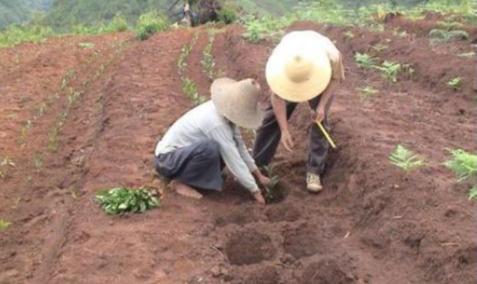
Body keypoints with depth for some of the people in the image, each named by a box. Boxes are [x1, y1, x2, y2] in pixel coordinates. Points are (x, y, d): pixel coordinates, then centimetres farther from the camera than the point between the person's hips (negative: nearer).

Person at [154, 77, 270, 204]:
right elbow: (234, 160, -26)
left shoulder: (222, 109, -5)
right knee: (210, 148, -34)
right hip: (167, 159, -9)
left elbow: (239, 144, 5)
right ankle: (179, 181, -11)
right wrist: (255, 191, -18)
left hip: (182, 150, 9)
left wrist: (258, 175, 7)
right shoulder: (216, 123, -30)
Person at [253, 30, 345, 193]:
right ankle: (256, 164, 12)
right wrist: (284, 130, -28)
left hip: (321, 78, -1)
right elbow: (277, 96, -27)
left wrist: (321, 105, -31)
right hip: (288, 77, 1)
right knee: (273, 116, -1)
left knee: (319, 119, -14)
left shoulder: (331, 56, -44)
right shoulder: (277, 61, -41)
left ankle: (314, 171, -4)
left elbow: (336, 78, -20)